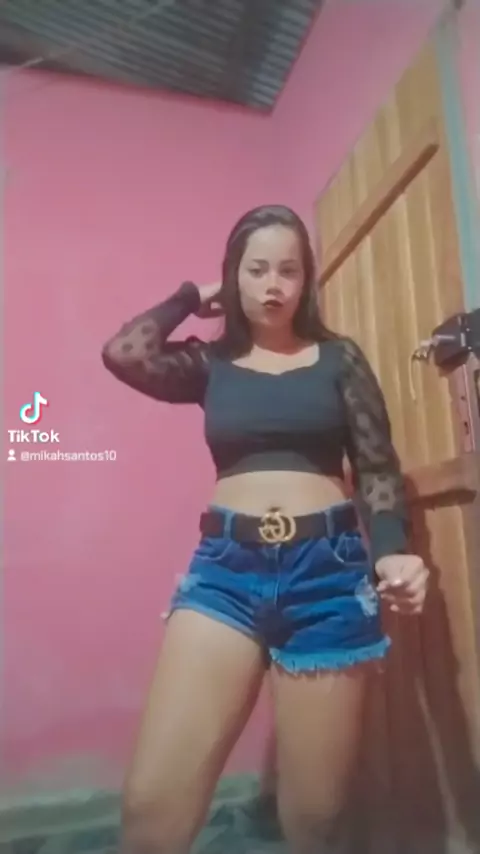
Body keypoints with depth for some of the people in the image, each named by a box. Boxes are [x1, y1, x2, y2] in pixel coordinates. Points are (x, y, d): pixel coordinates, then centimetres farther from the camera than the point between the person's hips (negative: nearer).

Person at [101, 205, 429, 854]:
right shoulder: (210, 363, 12)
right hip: (226, 568, 1)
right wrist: (193, 297, 10)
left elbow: (378, 468, 7)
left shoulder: (339, 358, 11)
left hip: (330, 568, 0)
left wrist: (392, 551, -11)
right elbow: (123, 353, -5)